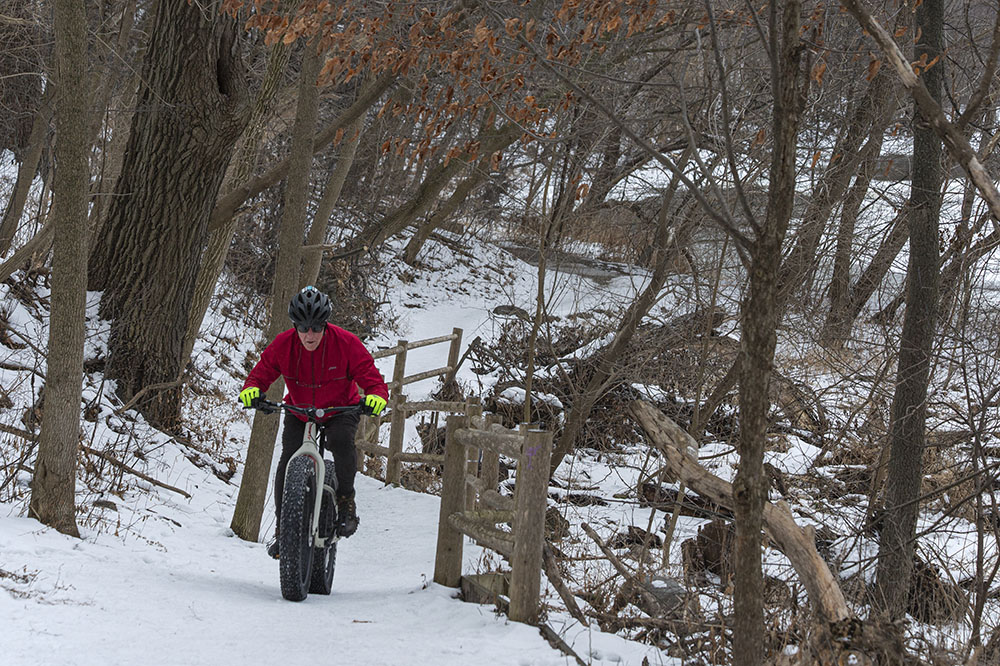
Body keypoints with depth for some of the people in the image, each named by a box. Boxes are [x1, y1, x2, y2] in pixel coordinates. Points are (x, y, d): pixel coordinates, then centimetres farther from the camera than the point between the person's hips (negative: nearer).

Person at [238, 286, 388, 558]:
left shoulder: (346, 344, -22)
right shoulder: (283, 344, -16)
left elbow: (371, 377, -20)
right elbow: (262, 372, -6)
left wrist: (376, 396, -43)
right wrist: (251, 389, -29)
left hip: (340, 410, -2)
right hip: (299, 412, 2)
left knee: (341, 440, -34)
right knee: (288, 461, -18)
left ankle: (346, 501, -14)